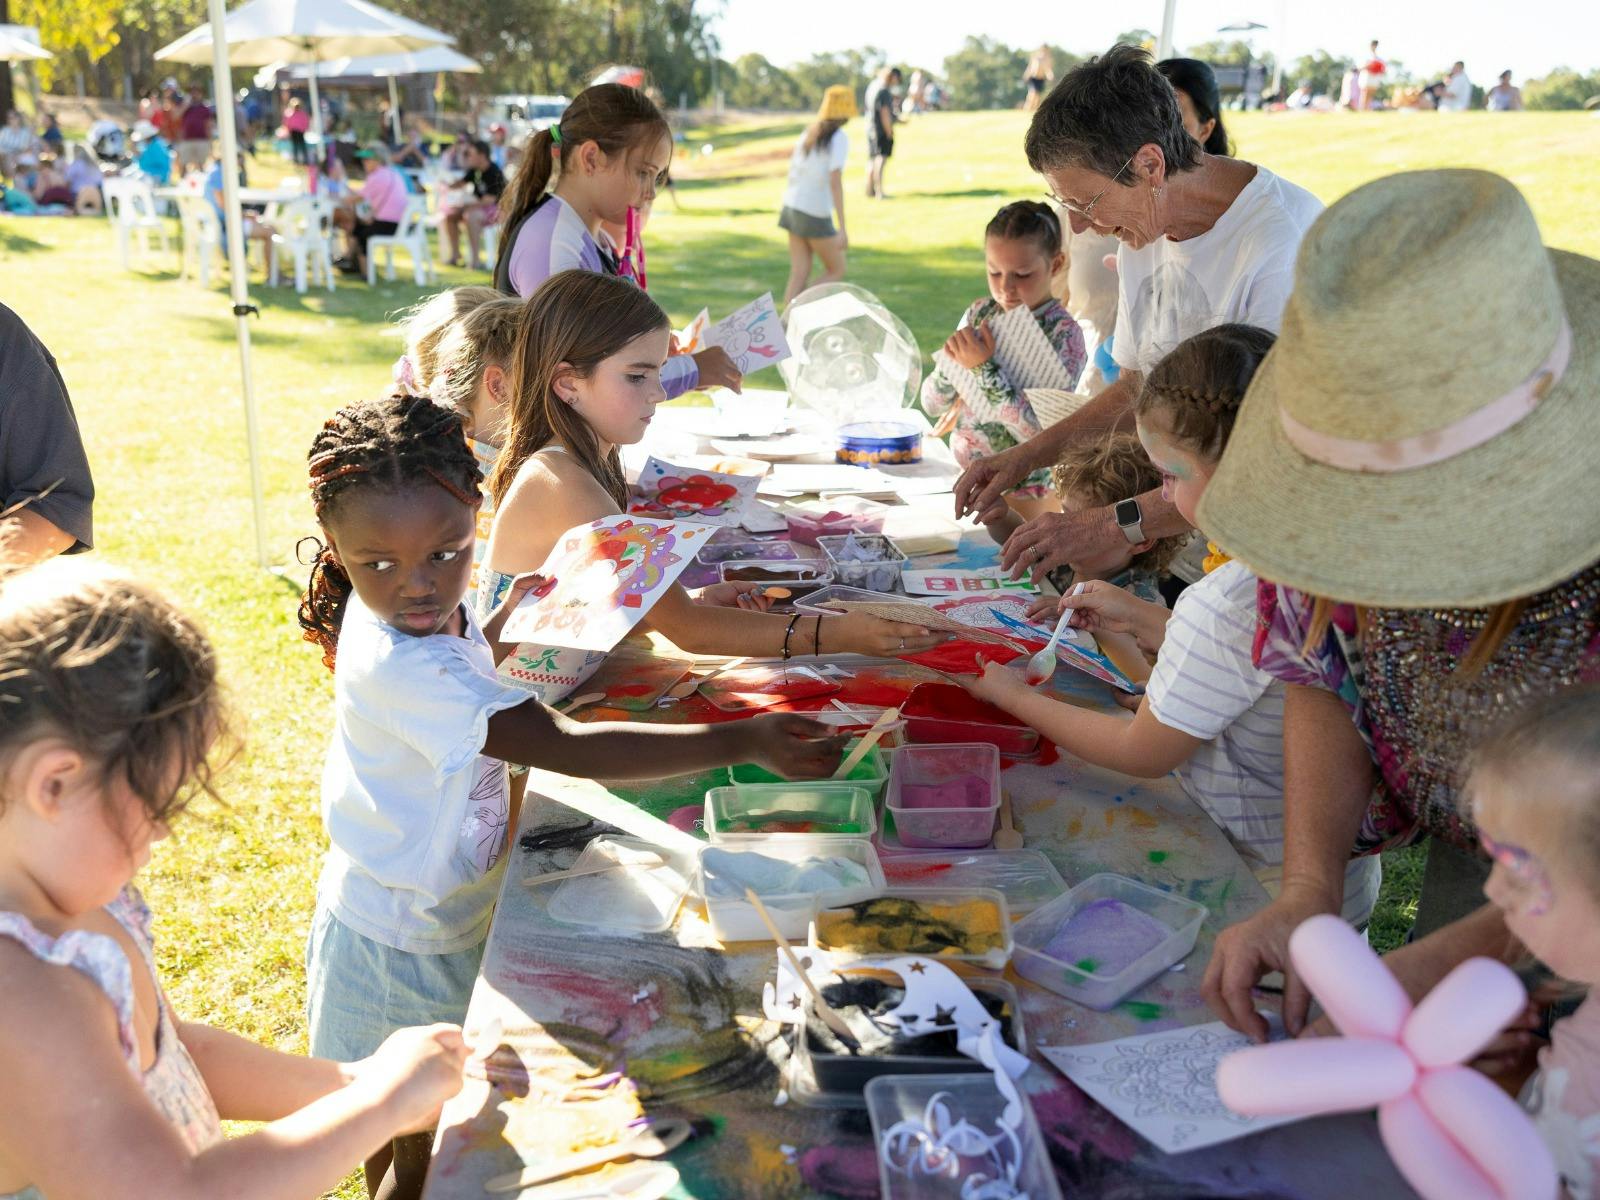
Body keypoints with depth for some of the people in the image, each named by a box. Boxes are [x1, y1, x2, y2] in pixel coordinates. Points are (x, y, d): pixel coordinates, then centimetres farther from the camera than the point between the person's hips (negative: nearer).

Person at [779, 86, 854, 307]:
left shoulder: (810, 133, 8)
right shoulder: (840, 138, -15)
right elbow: (835, 182, -23)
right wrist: (842, 228, -25)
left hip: (793, 207, 7)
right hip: (816, 216, -7)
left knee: (799, 274, 8)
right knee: (836, 271, 9)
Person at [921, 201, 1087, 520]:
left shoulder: (1063, 334, -12)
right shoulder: (979, 314, 3)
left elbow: (1042, 432, -22)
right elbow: (931, 404, 5)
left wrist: (984, 369, -26)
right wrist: (952, 363, -15)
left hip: (1021, 499, -4)